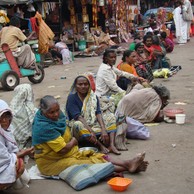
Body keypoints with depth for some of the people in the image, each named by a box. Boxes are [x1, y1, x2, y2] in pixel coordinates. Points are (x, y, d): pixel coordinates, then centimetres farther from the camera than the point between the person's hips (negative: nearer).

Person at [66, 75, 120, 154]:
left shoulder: (93, 97, 3)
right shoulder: (72, 97, -11)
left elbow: (98, 113, -9)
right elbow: (78, 116, -21)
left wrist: (103, 129, -25)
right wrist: (91, 131, -32)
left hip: (94, 123, 5)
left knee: (110, 116, -11)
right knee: (78, 125, -38)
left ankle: (112, 145, -29)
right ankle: (101, 145, -32)